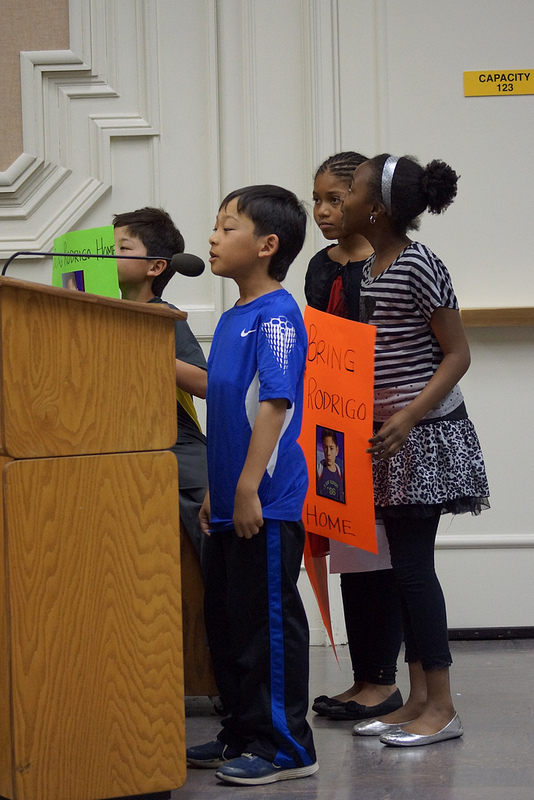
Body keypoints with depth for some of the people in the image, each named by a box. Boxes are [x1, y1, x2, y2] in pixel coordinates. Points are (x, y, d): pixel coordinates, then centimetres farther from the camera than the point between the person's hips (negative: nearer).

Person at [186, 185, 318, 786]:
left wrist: (248, 487, -24)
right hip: (232, 502, 10)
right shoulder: (232, 318, 15)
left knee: (269, 622, -3)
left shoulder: (276, 315, -13)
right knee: (224, 619, 15)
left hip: (266, 503, -10)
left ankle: (286, 747, 6)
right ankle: (243, 734, 27)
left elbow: (274, 403, -21)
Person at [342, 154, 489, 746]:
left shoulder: (419, 266, -14)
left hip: (425, 432, -9)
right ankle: (418, 698, 17)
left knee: (412, 563, -7)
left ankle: (442, 708, 0)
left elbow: (457, 354, -14)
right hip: (389, 436, 9)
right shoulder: (370, 270, 12)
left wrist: (408, 416, -23)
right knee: (405, 564, 10)